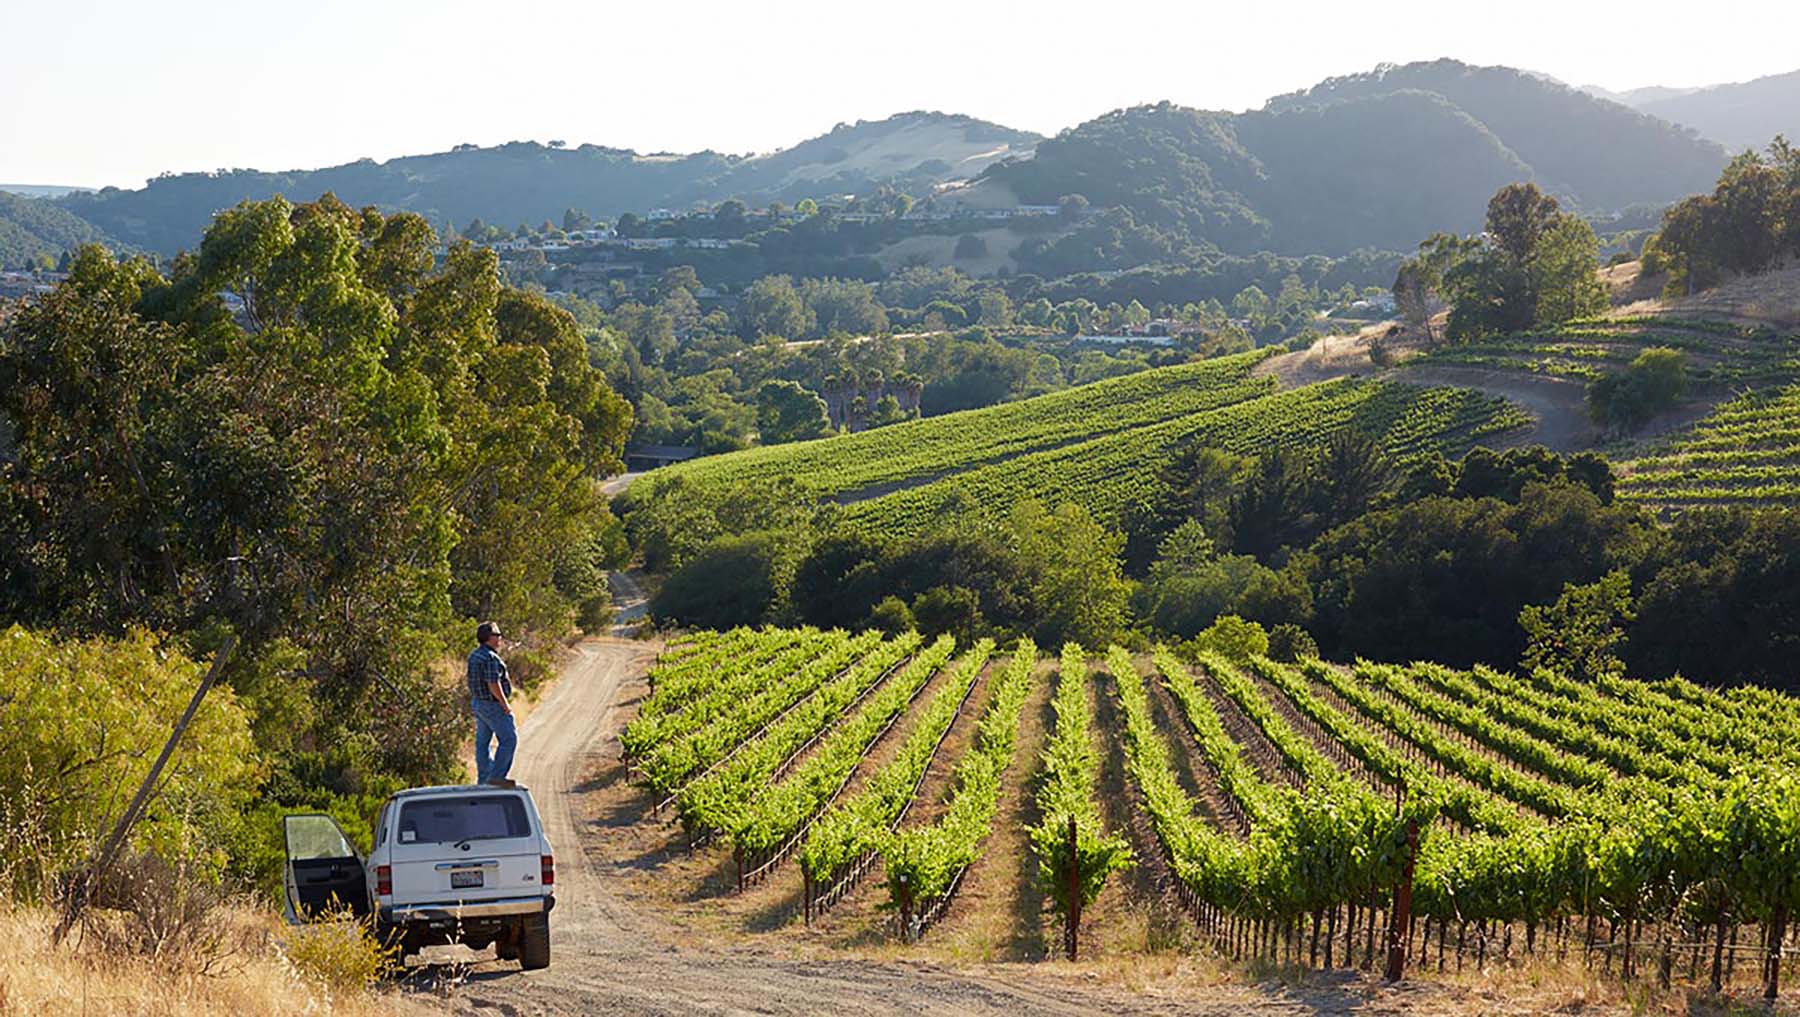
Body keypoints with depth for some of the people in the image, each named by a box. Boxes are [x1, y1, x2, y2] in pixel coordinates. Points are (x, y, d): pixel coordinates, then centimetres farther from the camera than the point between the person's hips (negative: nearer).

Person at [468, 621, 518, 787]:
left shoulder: (474, 656, 10)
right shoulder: (490, 658, -21)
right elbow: (493, 685, -25)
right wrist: (505, 705, -17)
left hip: (477, 703, 10)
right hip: (493, 705, -10)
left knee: (482, 742, 13)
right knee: (509, 739, -5)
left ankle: (483, 780, 18)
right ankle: (497, 776, -10)